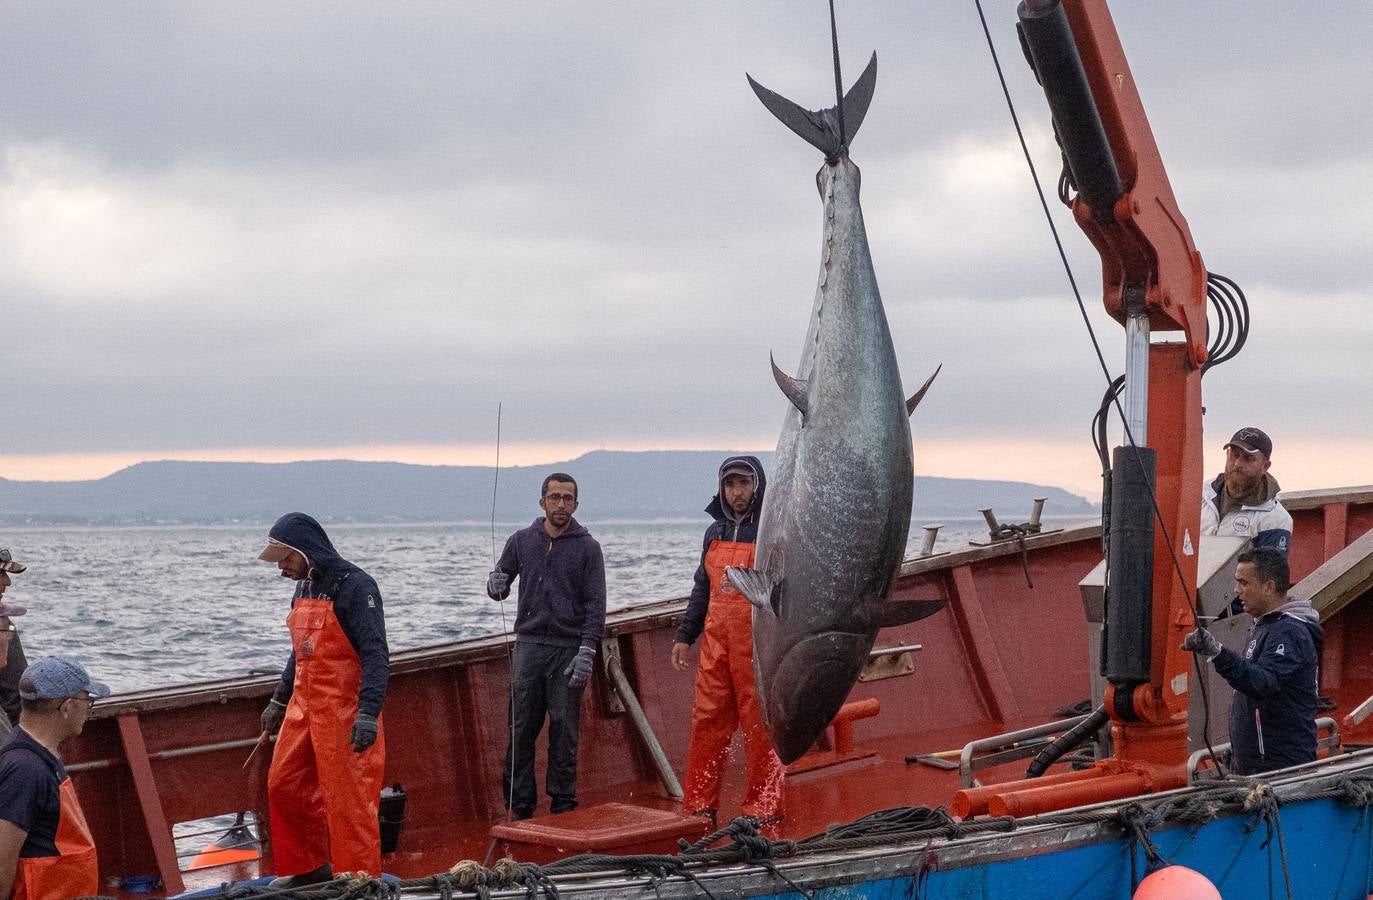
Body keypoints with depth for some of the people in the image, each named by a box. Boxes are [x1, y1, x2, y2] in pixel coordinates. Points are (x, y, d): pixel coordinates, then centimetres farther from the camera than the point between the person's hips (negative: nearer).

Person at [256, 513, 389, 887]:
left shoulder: (354, 586, -15)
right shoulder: (303, 588, 13)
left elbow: (375, 655, -20)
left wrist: (368, 713, -27)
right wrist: (279, 701, 28)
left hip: (344, 712, -9)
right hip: (304, 708, 9)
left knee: (348, 801, -6)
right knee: (283, 786, 12)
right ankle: (309, 868, 27)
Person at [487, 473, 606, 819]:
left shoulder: (587, 547, 2)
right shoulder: (522, 541, 8)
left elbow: (596, 604, -2)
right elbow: (497, 585, 16)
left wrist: (587, 651, -12)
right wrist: (496, 586, -9)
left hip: (570, 649, -2)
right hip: (529, 645, 2)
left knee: (564, 731, -1)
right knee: (521, 729, 1)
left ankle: (563, 805, 6)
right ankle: (518, 804, 7)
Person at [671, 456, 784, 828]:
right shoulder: (715, 532, 16)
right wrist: (685, 635, 19)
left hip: (758, 646, -5)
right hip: (715, 644, 5)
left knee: (760, 727, -1)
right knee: (707, 721, 4)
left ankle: (763, 809, 7)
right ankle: (698, 806, 9)